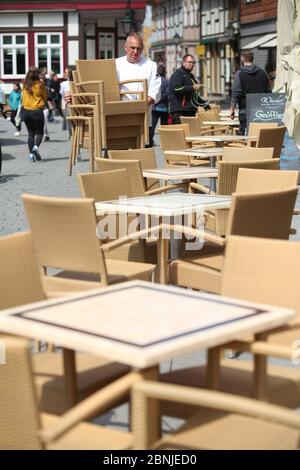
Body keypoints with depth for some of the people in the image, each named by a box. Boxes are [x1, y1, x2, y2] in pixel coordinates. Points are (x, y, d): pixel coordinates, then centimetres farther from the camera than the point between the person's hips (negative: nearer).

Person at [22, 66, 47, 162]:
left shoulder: (25, 85, -1)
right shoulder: (39, 84, -10)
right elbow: (45, 97, 1)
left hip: (26, 111, 3)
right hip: (37, 111, -3)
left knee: (30, 133, 13)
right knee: (39, 132, 8)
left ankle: (31, 154, 5)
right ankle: (36, 147, -19)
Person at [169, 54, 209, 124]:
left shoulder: (191, 76, 27)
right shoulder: (178, 74, -2)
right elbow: (177, 89, -19)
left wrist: (205, 104, 29)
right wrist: (192, 87, -23)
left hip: (190, 111, 9)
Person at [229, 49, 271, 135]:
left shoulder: (240, 74, -5)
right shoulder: (263, 73, 10)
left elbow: (236, 93, -9)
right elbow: (269, 91, 13)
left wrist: (232, 109, -4)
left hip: (245, 110, -4)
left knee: (243, 134, -2)